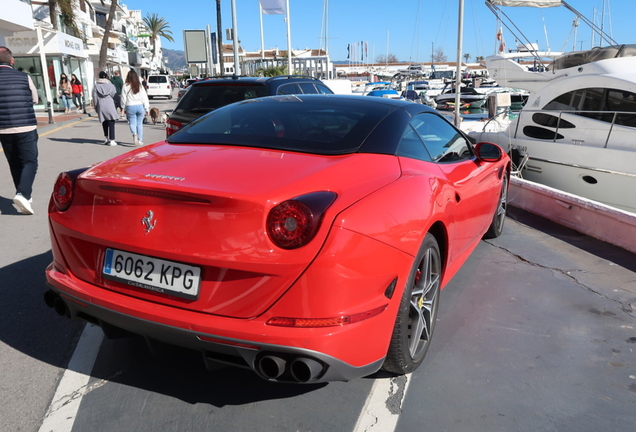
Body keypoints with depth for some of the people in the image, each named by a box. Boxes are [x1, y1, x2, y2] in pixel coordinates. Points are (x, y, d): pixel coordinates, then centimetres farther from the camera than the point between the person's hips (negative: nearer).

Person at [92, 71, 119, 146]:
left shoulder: (96, 86, 2)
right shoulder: (111, 85, -1)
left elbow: (95, 98, 3)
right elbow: (115, 96, 1)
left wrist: (96, 108, 10)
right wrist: (116, 106, 13)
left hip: (101, 107, 2)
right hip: (110, 107, -2)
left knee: (104, 123, 20)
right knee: (111, 124, 0)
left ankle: (106, 138, 22)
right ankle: (111, 140, -3)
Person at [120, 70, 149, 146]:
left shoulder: (125, 86, -4)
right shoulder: (140, 86, 2)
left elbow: (123, 98, 0)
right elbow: (145, 98, 3)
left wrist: (124, 108, 10)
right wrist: (147, 109, 8)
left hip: (130, 107, -2)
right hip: (140, 106, 2)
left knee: (132, 123, 4)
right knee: (140, 123, 11)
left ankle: (134, 134, -26)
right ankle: (140, 140, 13)